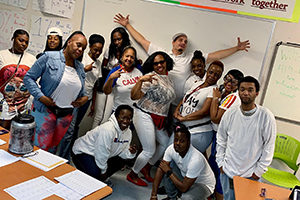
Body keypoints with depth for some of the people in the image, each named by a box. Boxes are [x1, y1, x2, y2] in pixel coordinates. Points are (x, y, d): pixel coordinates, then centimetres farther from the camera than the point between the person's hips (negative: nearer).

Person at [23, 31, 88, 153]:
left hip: (66, 115, 5)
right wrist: (41, 97, -17)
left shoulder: (80, 68, 10)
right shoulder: (49, 57, -9)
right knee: (39, 147, -3)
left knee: (53, 147, 16)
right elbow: (29, 77, -7)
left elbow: (80, 89, 22)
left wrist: (85, 97, -1)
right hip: (46, 111, -5)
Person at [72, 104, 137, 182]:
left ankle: (100, 180, 18)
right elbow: (101, 153, -27)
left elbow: (121, 152, 3)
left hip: (100, 155, 9)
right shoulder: (107, 130, -33)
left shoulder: (128, 132, -4)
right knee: (94, 173, -30)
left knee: (120, 161, 5)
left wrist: (130, 153, -20)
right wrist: (103, 171, -14)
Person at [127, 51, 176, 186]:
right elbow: (134, 96, -23)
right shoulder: (151, 77, -15)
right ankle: (132, 175, 18)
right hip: (144, 116, -9)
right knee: (149, 150, -5)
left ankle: (147, 168, 32)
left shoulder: (168, 79, 10)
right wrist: (140, 80, -36)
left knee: (166, 143, 17)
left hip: (158, 119, 9)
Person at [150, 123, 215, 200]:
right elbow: (160, 169, -16)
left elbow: (184, 188, -32)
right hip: (185, 177, 6)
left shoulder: (196, 160, -37)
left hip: (203, 184, -6)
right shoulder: (171, 149, -19)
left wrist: (169, 171, -22)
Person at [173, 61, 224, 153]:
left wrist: (183, 118, -12)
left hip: (198, 133, -7)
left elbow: (204, 111, -18)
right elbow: (184, 99, 21)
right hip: (183, 128, 7)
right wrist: (177, 109, 0)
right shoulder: (197, 84, 13)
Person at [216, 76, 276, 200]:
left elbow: (269, 146, -6)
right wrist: (220, 162, 4)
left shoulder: (266, 116, -11)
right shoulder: (229, 114, -3)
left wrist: (259, 171, -5)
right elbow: (221, 140, 8)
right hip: (227, 172, 3)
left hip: (251, 175, -2)